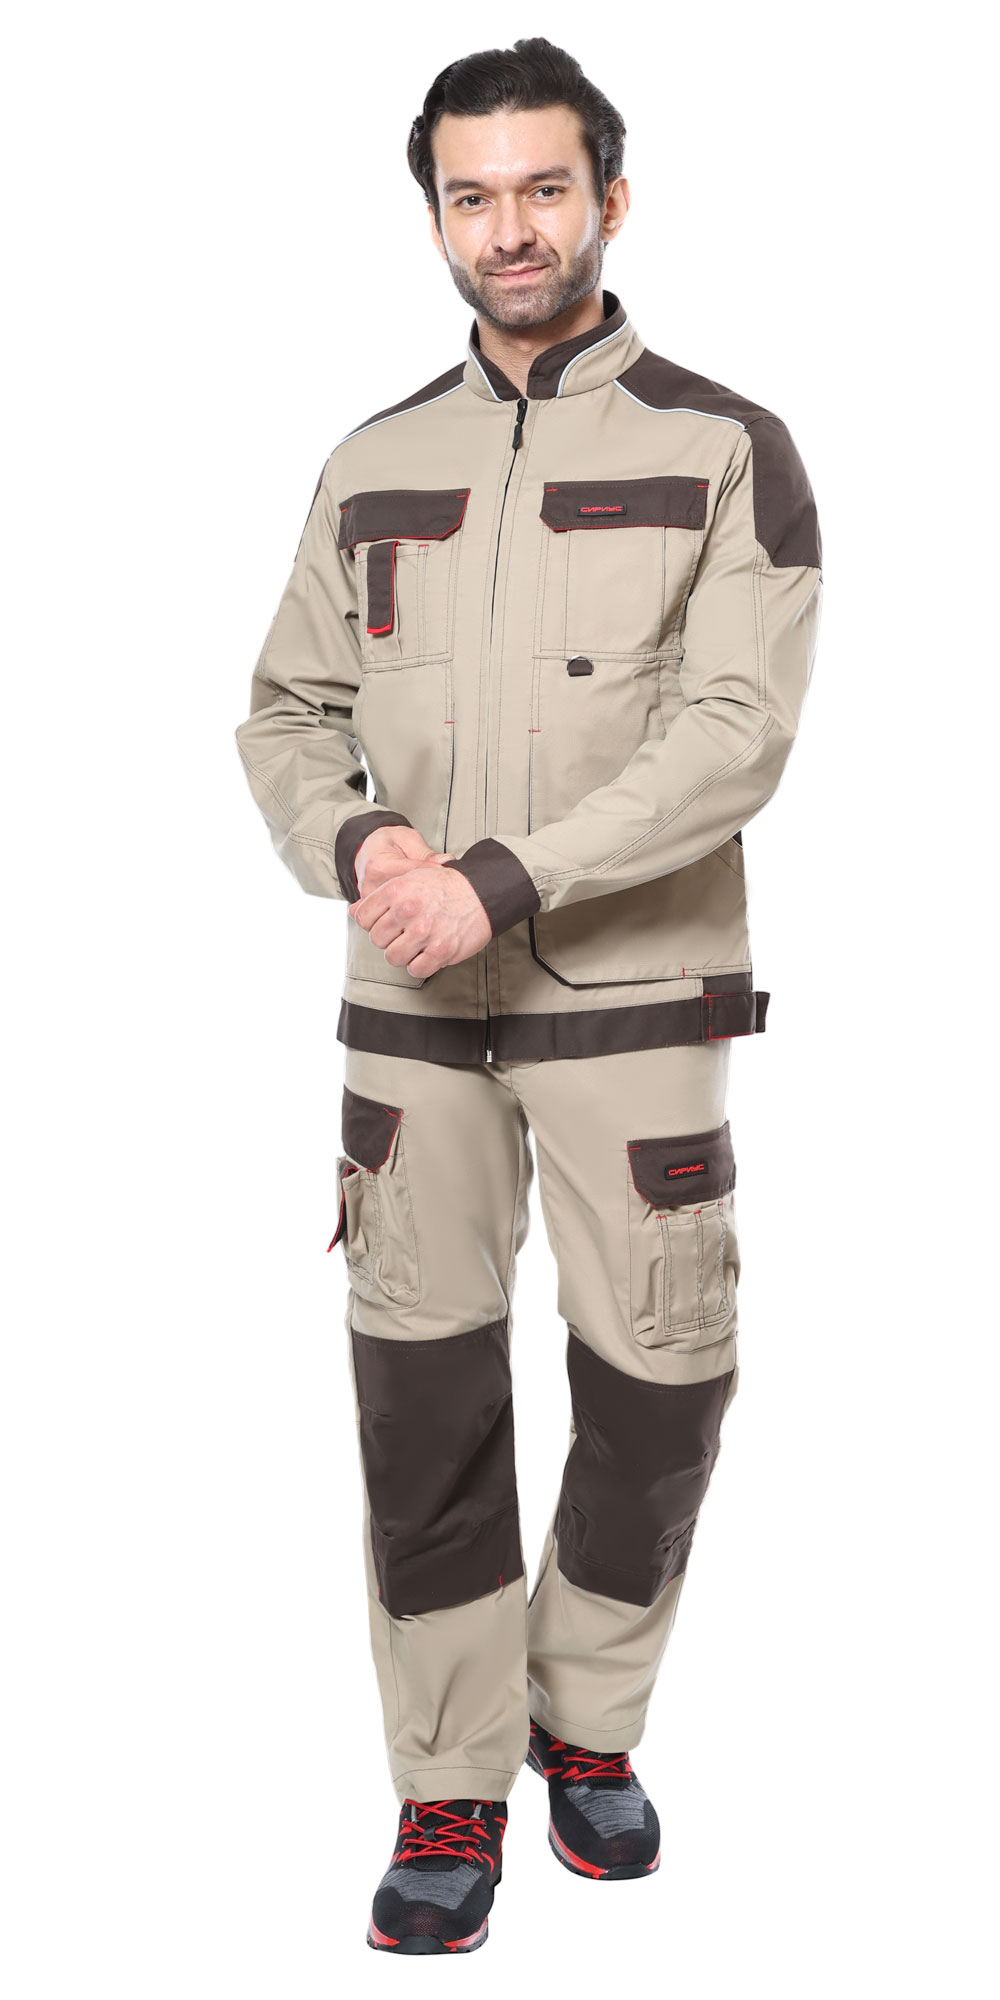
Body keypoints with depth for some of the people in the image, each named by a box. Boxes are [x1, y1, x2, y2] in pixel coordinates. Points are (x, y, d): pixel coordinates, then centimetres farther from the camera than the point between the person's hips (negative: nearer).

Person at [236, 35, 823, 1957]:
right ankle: (449, 1791, 17)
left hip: (630, 1000, -2)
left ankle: (587, 1724, 29)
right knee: (422, 1389, 2)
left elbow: (734, 730, -12)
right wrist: (358, 843, -10)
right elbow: (286, 711, 12)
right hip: (411, 1007, 3)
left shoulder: (723, 449, -1)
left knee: (657, 1383, 4)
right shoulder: (374, 465, 11)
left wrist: (500, 879, -20)